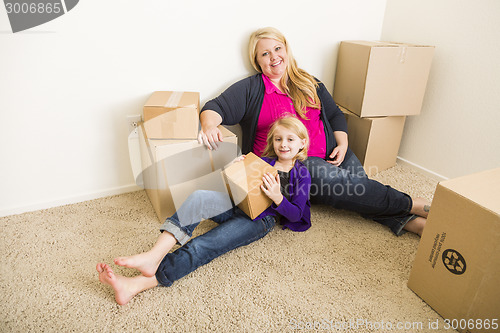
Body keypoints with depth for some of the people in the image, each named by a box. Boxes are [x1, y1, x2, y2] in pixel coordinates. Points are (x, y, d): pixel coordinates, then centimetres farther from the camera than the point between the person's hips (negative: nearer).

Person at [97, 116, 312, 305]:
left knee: (200, 247, -26)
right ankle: (153, 257, -37)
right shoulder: (262, 161, 18)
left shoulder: (302, 174, 8)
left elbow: (296, 215, 3)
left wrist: (277, 197, -15)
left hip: (260, 220, -4)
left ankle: (137, 284, -33)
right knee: (199, 197, -30)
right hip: (236, 206, 4)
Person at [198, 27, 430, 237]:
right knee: (334, 179, -28)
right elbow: (216, 108, -6)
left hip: (328, 153, 6)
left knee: (358, 181, -23)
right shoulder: (250, 89, 2)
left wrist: (342, 144, 3)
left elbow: (335, 115, 20)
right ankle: (412, 205, -17)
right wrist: (209, 125, -31)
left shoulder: (310, 84, 16)